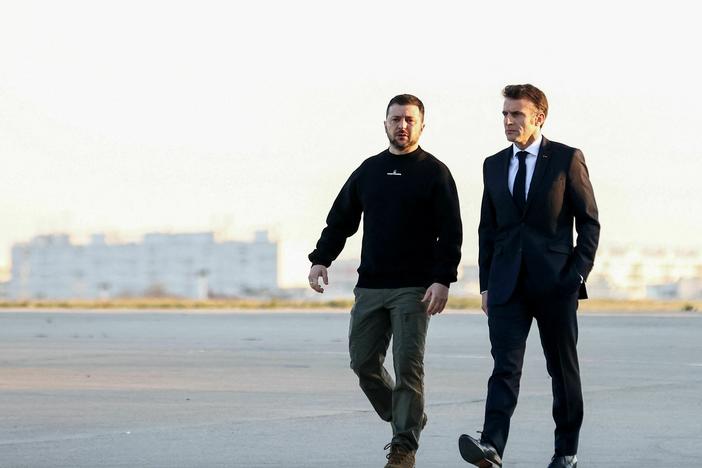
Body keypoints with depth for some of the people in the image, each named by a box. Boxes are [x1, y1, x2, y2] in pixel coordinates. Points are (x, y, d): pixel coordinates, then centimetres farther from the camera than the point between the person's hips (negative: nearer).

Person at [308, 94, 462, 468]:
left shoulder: (434, 173, 1)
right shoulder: (369, 171, 13)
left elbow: (450, 233, -4)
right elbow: (341, 220, 17)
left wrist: (442, 280, -15)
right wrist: (321, 259, 3)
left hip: (414, 289, -5)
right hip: (370, 287, 5)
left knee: (407, 365, -8)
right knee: (363, 362, 3)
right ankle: (405, 420, 21)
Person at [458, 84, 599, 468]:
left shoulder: (567, 159, 0)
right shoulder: (494, 165, 12)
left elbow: (589, 222, 0)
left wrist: (578, 275, -8)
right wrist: (486, 284, 9)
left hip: (555, 281, -2)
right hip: (507, 284, 2)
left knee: (563, 368, 6)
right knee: (505, 365, -12)